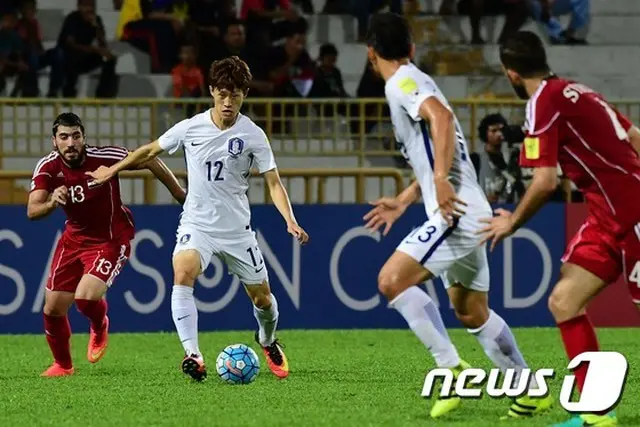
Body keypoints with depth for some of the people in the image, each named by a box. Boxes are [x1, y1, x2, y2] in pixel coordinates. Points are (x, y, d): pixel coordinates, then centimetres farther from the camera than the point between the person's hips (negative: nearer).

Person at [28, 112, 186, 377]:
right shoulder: (48, 167, -16)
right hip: (74, 238, 4)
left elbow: (150, 161, -10)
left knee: (86, 298, -24)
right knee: (53, 308, 3)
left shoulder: (104, 158, -24)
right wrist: (51, 203, -50)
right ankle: (62, 364, 30)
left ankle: (100, 328, 14)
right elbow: (32, 211, -26)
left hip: (111, 239, -4)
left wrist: (181, 195, -1)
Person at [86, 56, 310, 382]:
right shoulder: (191, 128, -6)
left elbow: (273, 183, -8)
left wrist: (290, 221, -23)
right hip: (196, 224, 0)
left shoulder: (253, 135, -8)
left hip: (237, 229, 0)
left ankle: (267, 341, 43)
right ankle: (193, 355, -33)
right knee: (182, 273, -29)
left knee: (262, 297, 8)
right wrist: (113, 170, 18)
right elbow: (150, 150, 11)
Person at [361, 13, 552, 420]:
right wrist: (403, 201, 28)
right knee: (472, 313, 17)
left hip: (455, 212, -10)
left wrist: (441, 180, -37)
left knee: (392, 280, -18)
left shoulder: (402, 82, -9)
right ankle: (532, 392, 22)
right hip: (464, 213, 10)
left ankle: (453, 368, -18)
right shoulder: (416, 81, 20)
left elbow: (441, 116, -30)